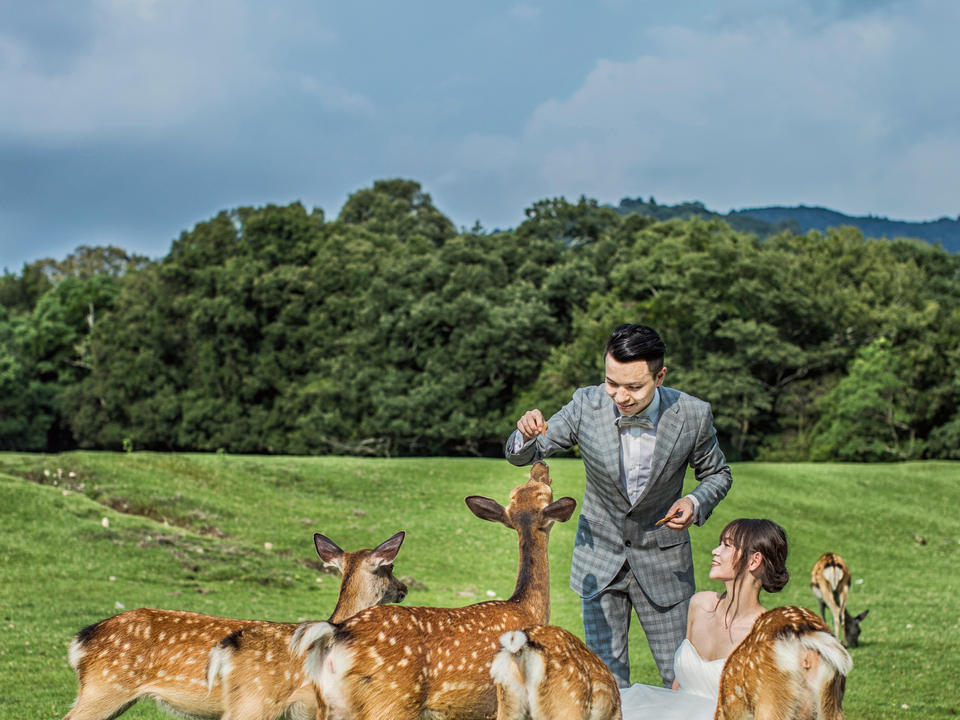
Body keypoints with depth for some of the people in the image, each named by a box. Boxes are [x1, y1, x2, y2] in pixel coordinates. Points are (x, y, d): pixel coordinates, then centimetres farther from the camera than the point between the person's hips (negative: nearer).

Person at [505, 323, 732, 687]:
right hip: (600, 559, 1)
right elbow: (522, 456, -6)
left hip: (662, 559, -1)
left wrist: (696, 503, -20)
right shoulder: (586, 405, -15)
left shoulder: (692, 415, -17)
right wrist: (526, 434, -29)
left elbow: (717, 474, 2)